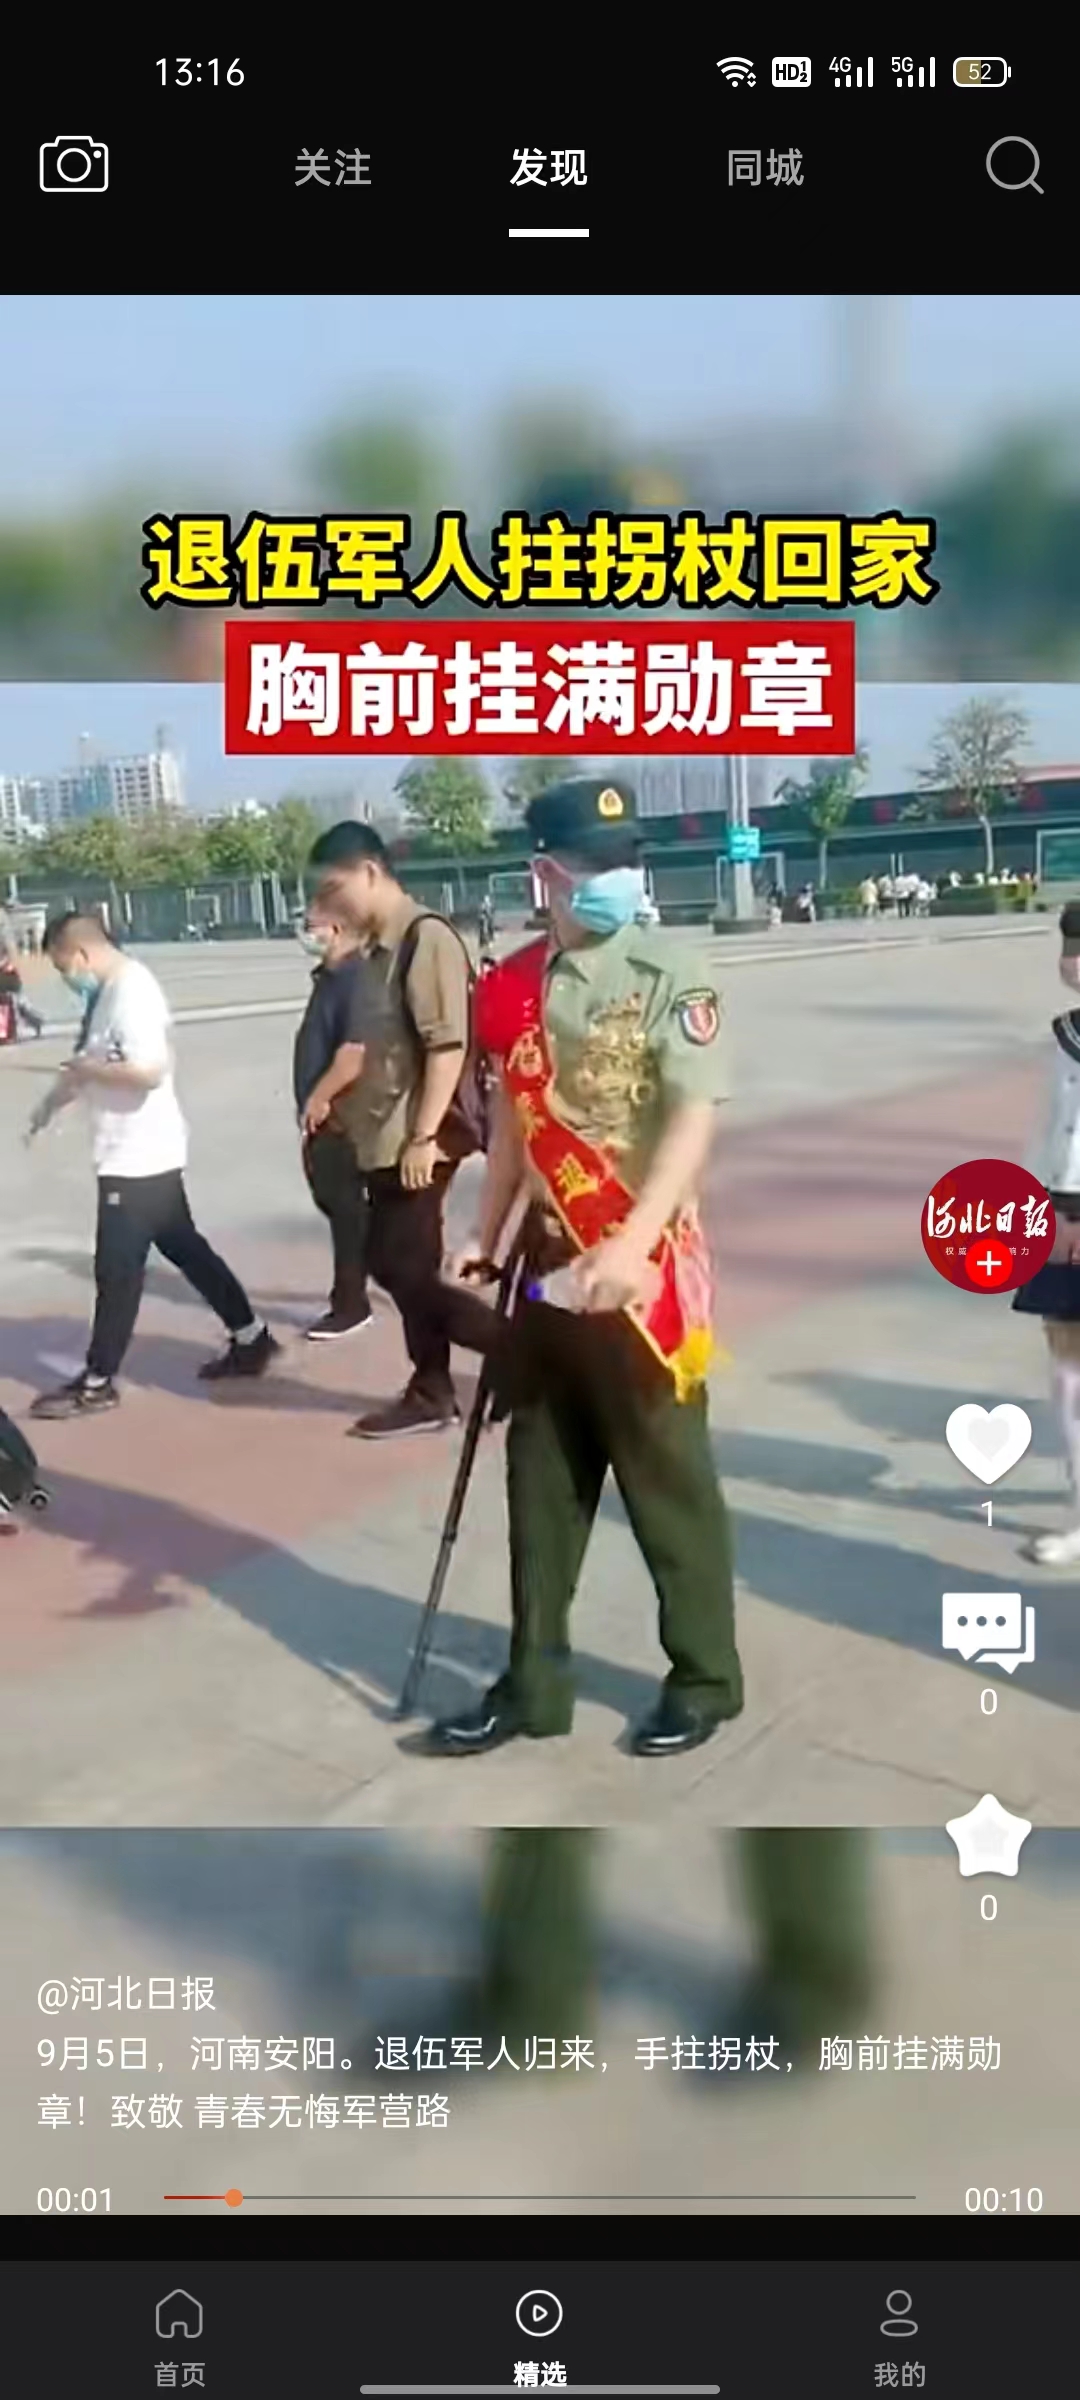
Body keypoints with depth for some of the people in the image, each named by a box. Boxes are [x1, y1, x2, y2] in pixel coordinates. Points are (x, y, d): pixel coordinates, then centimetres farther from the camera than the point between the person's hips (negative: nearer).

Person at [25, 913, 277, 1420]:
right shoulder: (110, 991, 11)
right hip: (135, 1152, 10)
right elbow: (95, 1061, 23)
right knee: (185, 1248, 16)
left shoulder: (132, 992, -21)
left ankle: (97, 1383, 10)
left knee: (117, 1269, -1)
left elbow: (150, 1071, -31)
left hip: (138, 1156, -10)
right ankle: (251, 1339, 25)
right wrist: (53, 1101, 15)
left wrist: (86, 1069, -18)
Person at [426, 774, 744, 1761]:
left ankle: (705, 1678, 25)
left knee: (668, 1481, 6)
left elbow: (695, 1122, -21)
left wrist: (629, 1247, -32)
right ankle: (535, 1682, 29)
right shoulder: (512, 987, 5)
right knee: (542, 1481, 14)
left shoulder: (670, 979, -11)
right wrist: (485, 1238, 15)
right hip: (549, 1261, 6)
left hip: (643, 1266, -6)